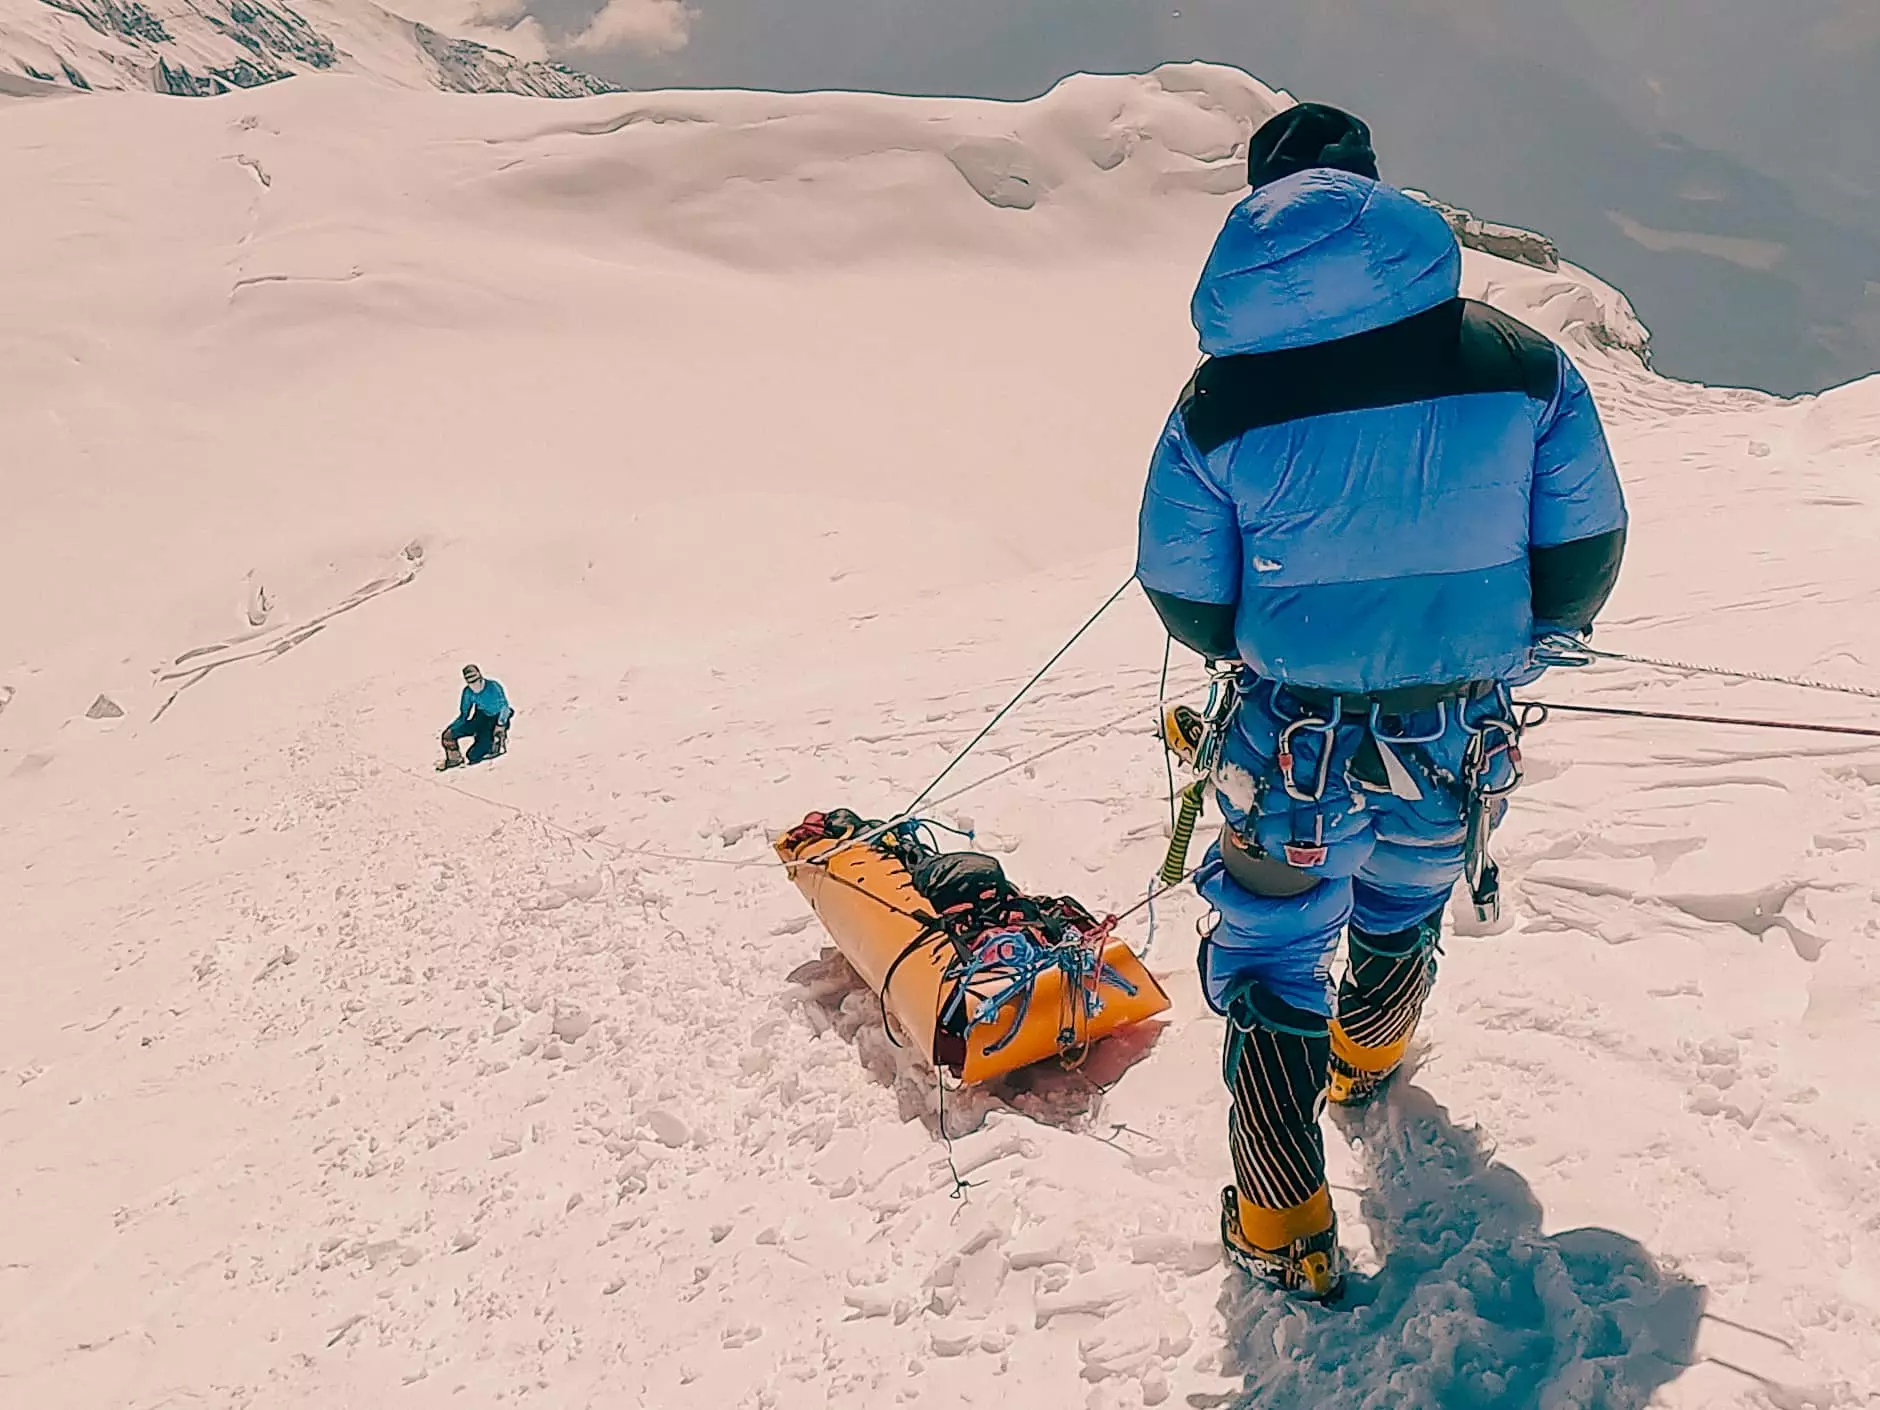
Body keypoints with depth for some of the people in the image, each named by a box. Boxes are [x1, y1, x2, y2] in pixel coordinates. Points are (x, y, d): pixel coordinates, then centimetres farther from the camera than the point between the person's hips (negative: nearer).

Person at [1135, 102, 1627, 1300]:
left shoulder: (1220, 401, -15)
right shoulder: (1520, 361, -11)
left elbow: (1189, 605, -8)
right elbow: (1586, 549, -3)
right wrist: (1510, 653, 16)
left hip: (1297, 750, -3)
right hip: (1462, 747, 3)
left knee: (1271, 957, 17)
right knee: (1404, 908, 32)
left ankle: (1289, 1232, 21)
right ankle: (1368, 1057, 61)